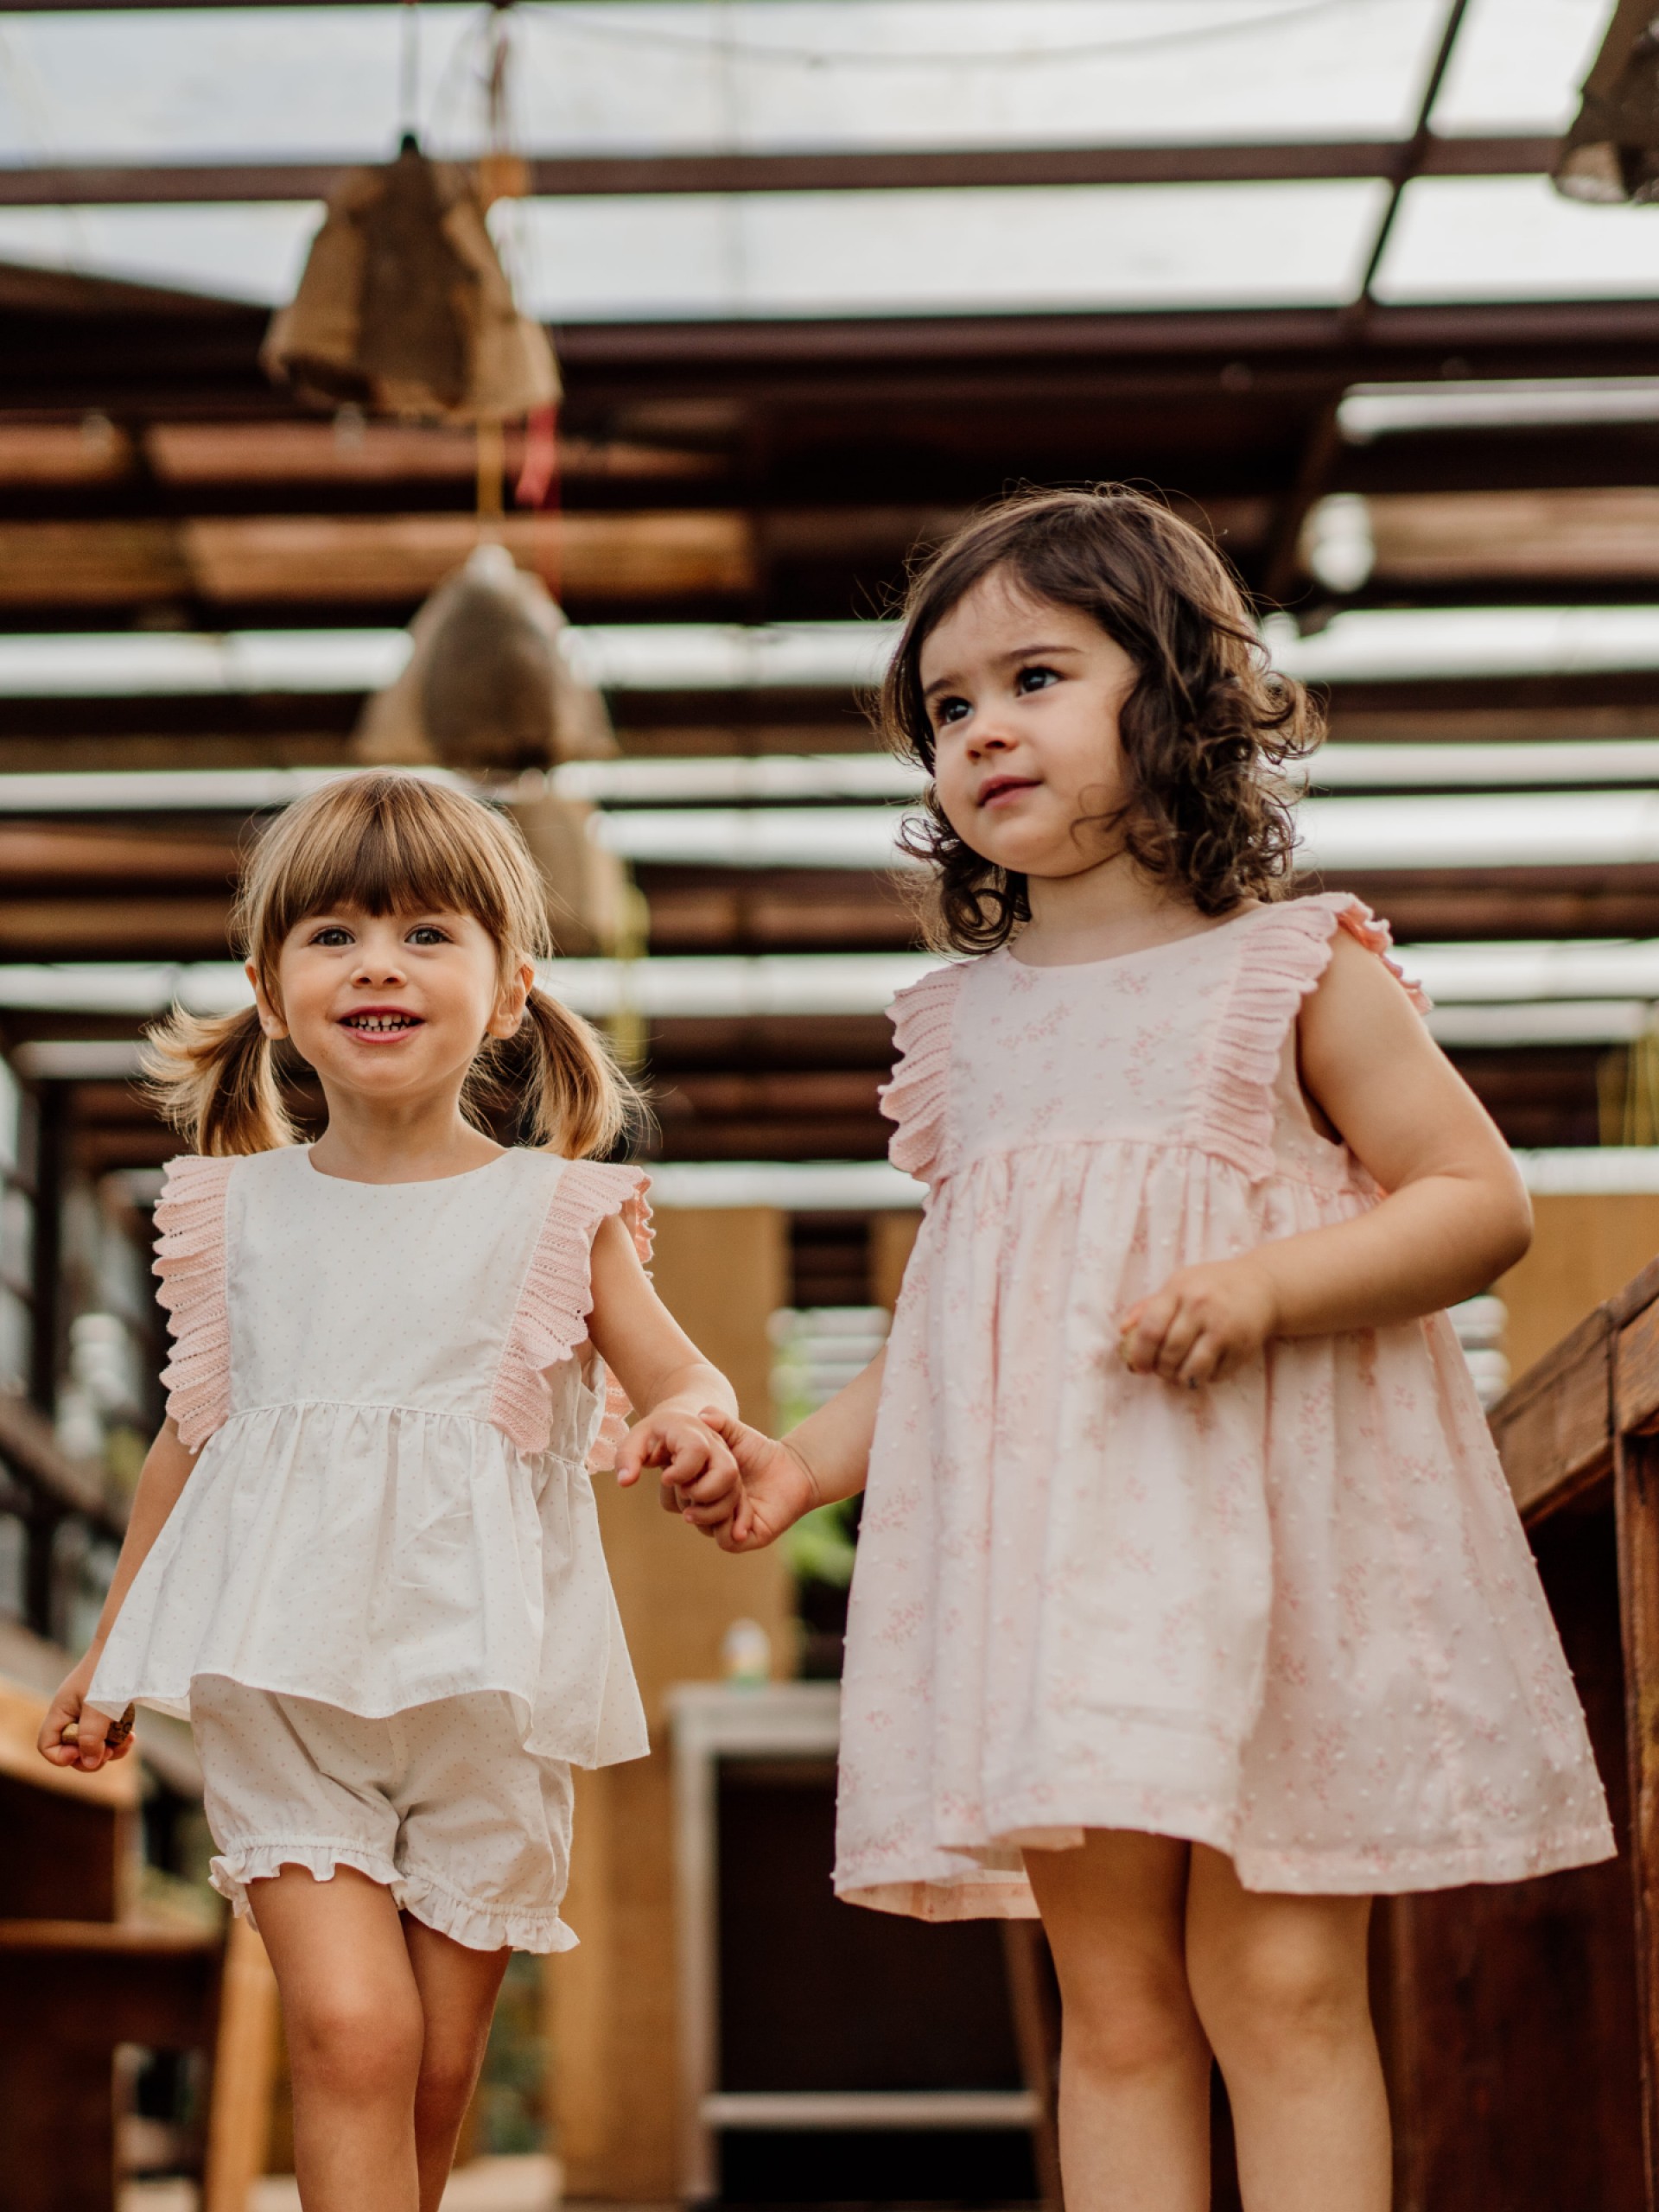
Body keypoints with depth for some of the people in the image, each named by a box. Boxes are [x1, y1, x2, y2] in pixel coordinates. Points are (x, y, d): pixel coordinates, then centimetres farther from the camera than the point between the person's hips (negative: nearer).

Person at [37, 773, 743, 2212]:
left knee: (440, 2073, 8)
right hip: (283, 1680, 1)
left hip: (486, 1692, 0)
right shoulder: (240, 1212, 7)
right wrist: (110, 1651, 21)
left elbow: (680, 1379, -2)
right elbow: (192, 1438, 16)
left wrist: (687, 1430, -27)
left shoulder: (559, 1212, 0)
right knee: (348, 2031, -15)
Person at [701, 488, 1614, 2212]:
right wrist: (804, 1460, 7)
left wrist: (1265, 1286, -19)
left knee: (1278, 1986, -4)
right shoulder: (965, 1024, 15)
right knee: (1114, 2005, 4)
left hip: (1264, 1532, -4)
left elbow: (1480, 1199, -4)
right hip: (1046, 1546, 4)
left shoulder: (1293, 973, 1)